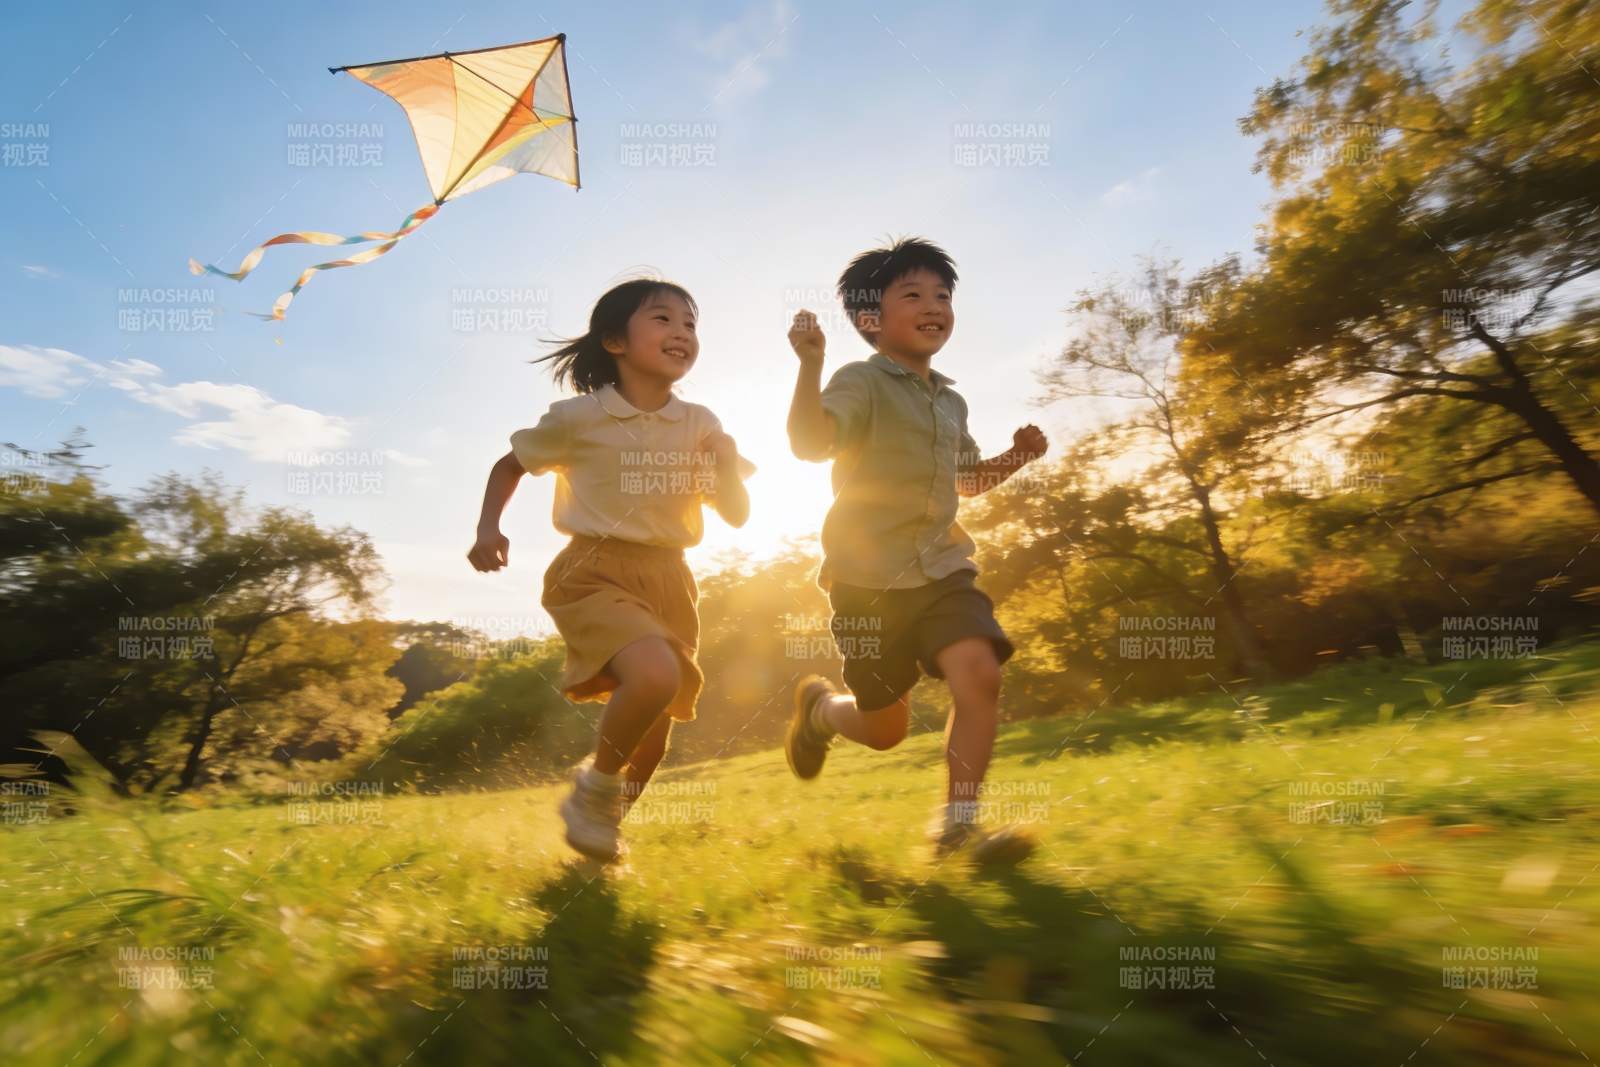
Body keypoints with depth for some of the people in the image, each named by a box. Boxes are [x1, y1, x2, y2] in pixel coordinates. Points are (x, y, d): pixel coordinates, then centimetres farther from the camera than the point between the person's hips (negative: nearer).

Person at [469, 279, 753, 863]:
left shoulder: (700, 425, 3)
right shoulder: (578, 418, -5)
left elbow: (737, 515, 5)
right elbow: (511, 464, 11)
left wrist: (727, 463, -13)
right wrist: (489, 528, -3)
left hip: (668, 580, 4)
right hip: (595, 575, -4)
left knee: (652, 738, 11)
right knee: (656, 676, -32)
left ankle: (603, 822, 42)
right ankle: (595, 789, -1)